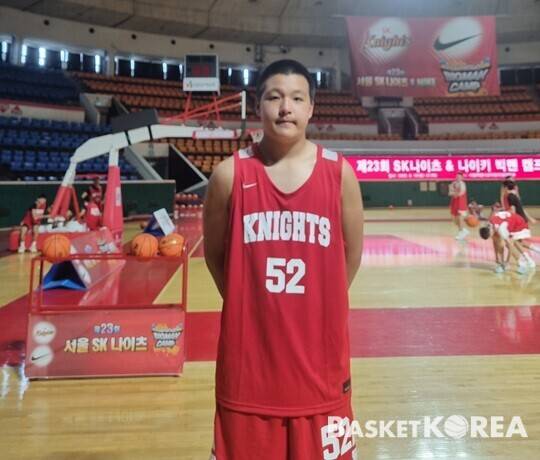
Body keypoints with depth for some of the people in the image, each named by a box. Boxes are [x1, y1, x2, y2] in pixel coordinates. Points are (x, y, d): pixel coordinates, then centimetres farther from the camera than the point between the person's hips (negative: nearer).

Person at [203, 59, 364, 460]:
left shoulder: (339, 173, -4)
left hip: (319, 349, 1)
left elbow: (352, 254, 7)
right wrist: (247, 306, 9)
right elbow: (214, 254, 6)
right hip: (249, 350, 0)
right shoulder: (230, 174, -6)